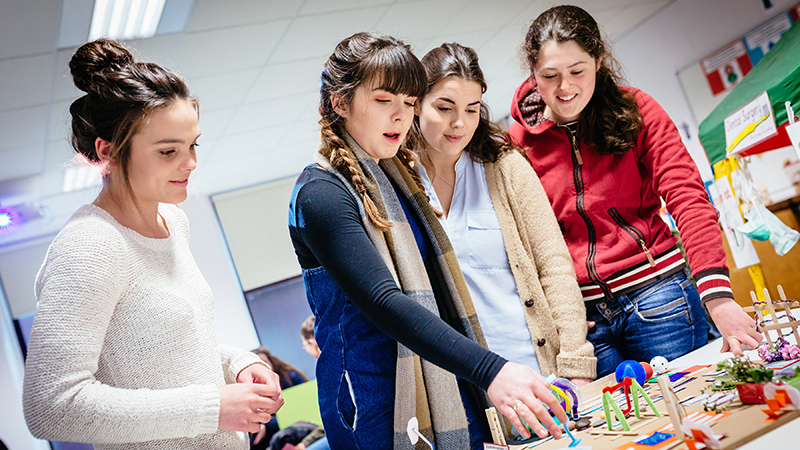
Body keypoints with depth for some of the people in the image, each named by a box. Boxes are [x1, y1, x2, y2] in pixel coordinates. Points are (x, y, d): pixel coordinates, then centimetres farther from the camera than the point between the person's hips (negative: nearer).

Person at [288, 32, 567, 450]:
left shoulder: (397, 175, 11)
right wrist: (489, 369, -34)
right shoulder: (320, 193, -15)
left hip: (446, 382, 7)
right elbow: (384, 303, -26)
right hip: (379, 411, -7)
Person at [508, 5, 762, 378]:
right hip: (582, 315, 1)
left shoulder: (635, 110, -2)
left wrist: (717, 295, -25)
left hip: (657, 294, 0)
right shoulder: (518, 141, 1)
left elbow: (686, 195, -12)